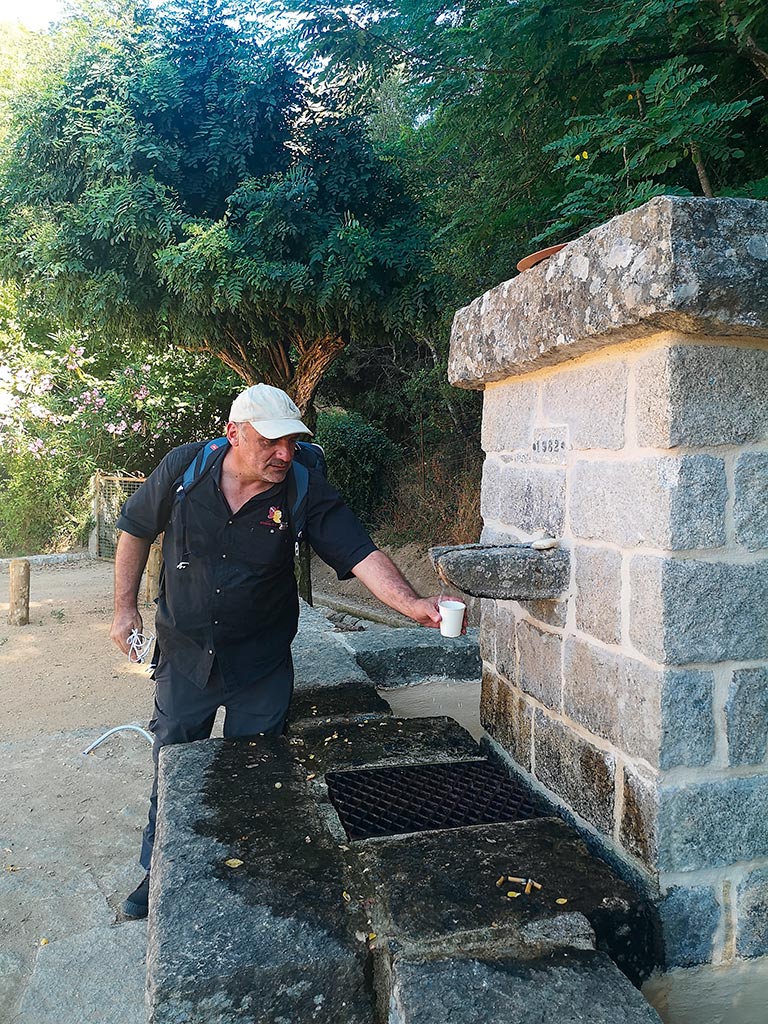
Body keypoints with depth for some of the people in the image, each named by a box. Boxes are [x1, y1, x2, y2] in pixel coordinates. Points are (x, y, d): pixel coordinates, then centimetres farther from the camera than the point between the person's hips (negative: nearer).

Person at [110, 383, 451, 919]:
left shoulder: (305, 488, -17)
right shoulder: (184, 468, -13)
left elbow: (362, 553, -25)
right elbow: (136, 531, 2)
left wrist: (413, 604, -40)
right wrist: (126, 606, 2)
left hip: (262, 662, -1)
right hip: (186, 654, 1)